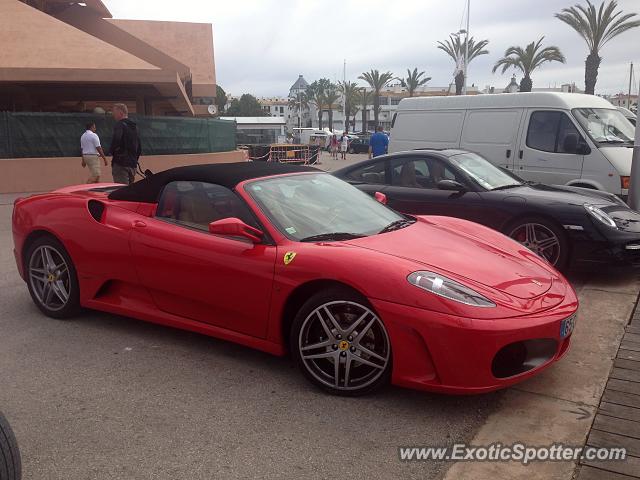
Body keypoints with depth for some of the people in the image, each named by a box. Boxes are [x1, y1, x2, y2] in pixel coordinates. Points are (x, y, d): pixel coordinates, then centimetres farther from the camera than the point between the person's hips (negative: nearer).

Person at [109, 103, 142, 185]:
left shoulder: (119, 125, -8)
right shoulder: (134, 126, 19)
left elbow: (116, 140, -26)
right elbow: (139, 148, 23)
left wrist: (112, 153, -10)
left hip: (121, 164, -9)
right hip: (133, 164, 9)